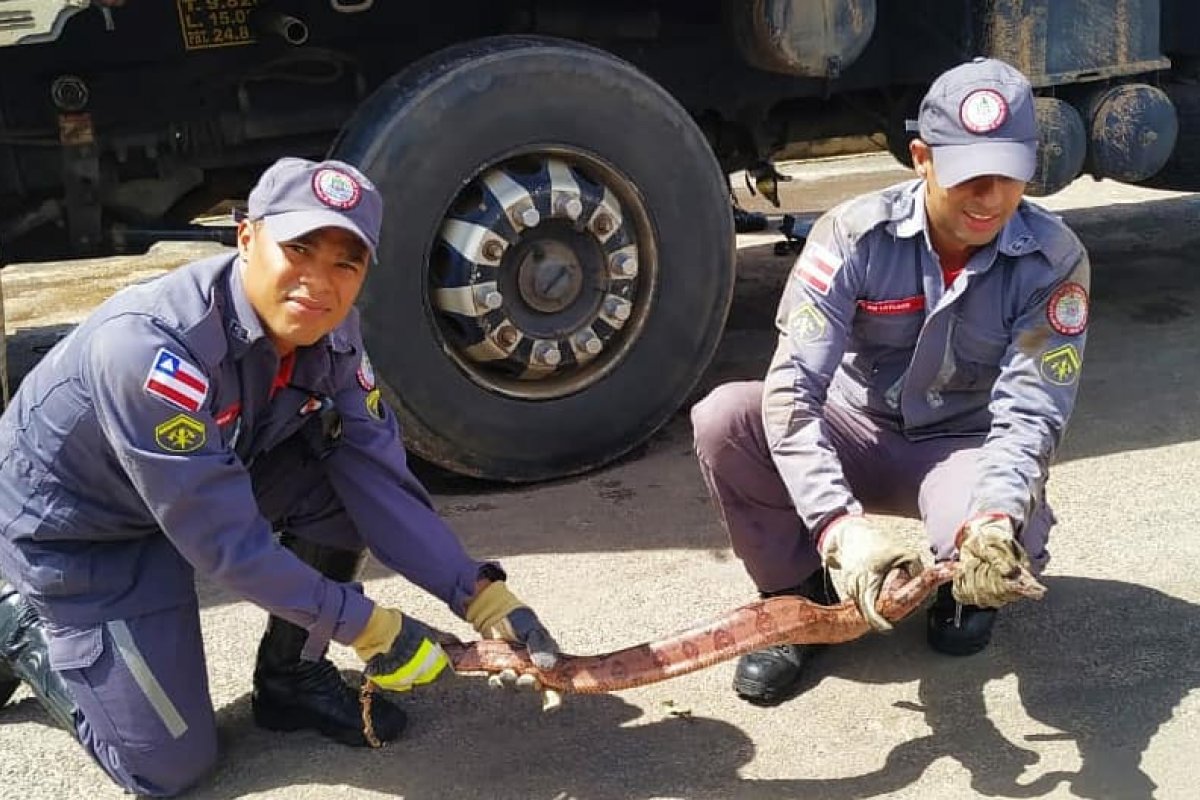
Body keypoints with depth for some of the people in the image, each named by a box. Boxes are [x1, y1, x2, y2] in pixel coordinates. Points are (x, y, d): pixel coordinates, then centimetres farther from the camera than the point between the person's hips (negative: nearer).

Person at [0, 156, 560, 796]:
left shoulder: (327, 329, -15)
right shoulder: (146, 344, -37)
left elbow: (378, 479, -12)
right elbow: (220, 538, -32)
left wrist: (483, 598, -22)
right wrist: (366, 627, -26)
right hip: (74, 526, -6)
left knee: (346, 463, -16)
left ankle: (291, 675, 4)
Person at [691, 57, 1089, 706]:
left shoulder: (1053, 259, -17)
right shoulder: (855, 235, -20)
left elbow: (1029, 414, -23)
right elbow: (792, 387, -28)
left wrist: (993, 523, -45)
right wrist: (841, 525, -43)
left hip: (964, 448, 0)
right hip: (855, 432, 1)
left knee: (1003, 546, -35)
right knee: (723, 419, -28)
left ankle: (967, 590, 7)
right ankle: (798, 594, -4)